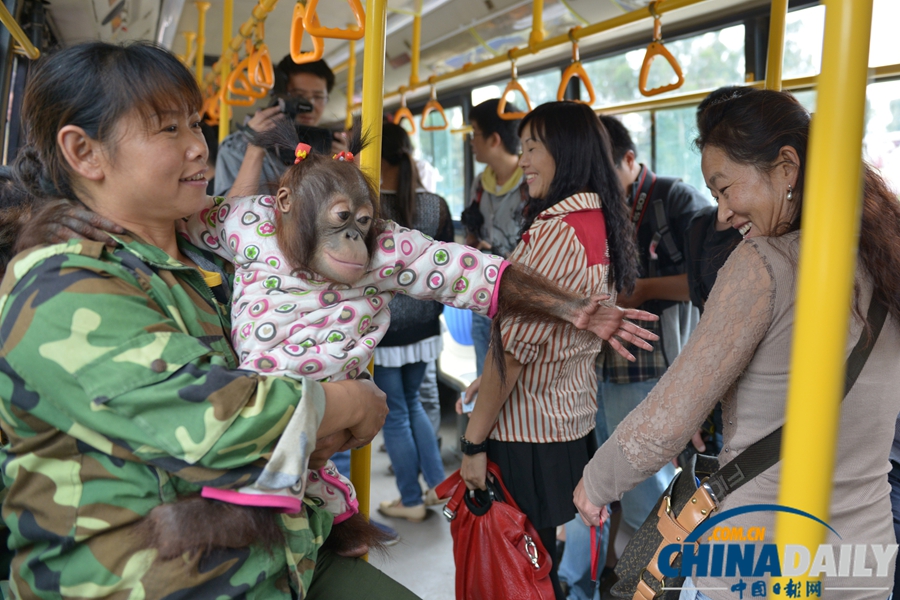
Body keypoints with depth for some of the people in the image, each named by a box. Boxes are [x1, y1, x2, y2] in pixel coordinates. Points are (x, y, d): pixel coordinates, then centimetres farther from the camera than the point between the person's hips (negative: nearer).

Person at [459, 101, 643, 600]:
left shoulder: (555, 232, -20)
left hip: (527, 437, -9)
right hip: (574, 426, 9)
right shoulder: (602, 227, 8)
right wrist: (489, 381, 15)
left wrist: (473, 442, -14)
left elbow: (513, 348, -21)